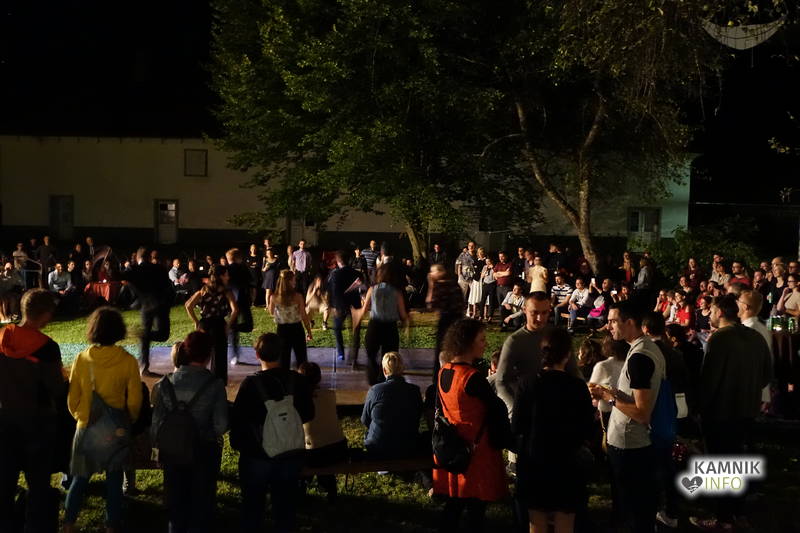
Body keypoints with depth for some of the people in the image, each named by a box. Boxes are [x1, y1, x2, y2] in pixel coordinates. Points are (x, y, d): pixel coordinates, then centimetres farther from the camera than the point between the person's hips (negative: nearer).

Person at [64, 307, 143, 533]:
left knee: (80, 477, 16)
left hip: (86, 427, 2)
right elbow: (134, 401, -7)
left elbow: (72, 397, 0)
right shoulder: (128, 361, -14)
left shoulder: (82, 358, -9)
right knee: (114, 479, 12)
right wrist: (128, 422, 12)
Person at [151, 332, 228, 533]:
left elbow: (157, 423, -6)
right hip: (204, 451, -2)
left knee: (176, 501, 20)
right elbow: (221, 426, -19)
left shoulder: (166, 383, -9)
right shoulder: (214, 384, -17)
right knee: (202, 502, 15)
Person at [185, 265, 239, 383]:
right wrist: (229, 324, -7)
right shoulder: (227, 293, -6)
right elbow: (235, 310, -21)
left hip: (204, 325, 4)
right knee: (219, 357, 7)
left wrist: (196, 322, 2)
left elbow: (188, 305, -3)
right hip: (219, 326, -3)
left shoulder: (203, 291, 5)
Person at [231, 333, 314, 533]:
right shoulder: (298, 381, -10)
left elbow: (237, 418, -12)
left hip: (257, 455, -2)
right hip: (291, 455, 2)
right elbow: (308, 414, 2)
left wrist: (237, 444, 4)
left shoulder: (251, 383, -17)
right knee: (285, 505, 15)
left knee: (253, 504, 15)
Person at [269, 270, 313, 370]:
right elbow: (304, 316, -11)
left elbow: (272, 312, 9)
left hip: (282, 330, 2)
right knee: (301, 359, 14)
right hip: (297, 329, -1)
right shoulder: (298, 296, -15)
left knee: (284, 360, 13)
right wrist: (309, 332, 0)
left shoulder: (274, 298, -10)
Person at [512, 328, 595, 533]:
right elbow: (588, 431, -5)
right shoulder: (578, 386, -10)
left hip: (534, 464, 1)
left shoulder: (529, 383, -9)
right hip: (567, 465, -1)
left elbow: (517, 427, -7)